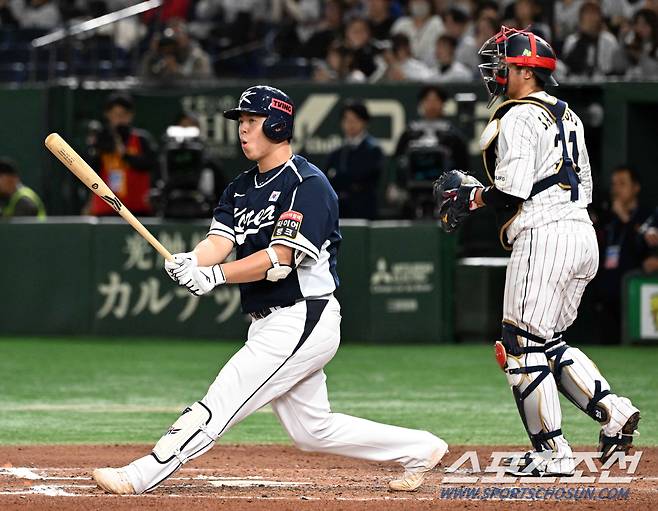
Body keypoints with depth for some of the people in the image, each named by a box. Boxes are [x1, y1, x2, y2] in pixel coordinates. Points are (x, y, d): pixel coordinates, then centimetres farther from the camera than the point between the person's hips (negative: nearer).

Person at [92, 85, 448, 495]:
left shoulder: (309, 185, -12)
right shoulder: (242, 189, 15)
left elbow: (280, 257, -22)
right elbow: (220, 241, 0)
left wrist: (216, 275, -30)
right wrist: (191, 262, -23)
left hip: (303, 319, -10)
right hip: (270, 323, 10)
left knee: (222, 401, -14)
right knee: (312, 431, 14)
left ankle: (142, 476, -17)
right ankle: (421, 450, 25)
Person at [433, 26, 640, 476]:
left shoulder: (518, 118, -9)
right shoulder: (568, 115, 20)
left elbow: (512, 193, -17)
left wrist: (472, 198, 1)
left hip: (545, 236, -9)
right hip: (583, 235, 9)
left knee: (522, 345, -3)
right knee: (548, 342, 18)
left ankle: (552, 452, -5)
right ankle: (612, 410, 2)